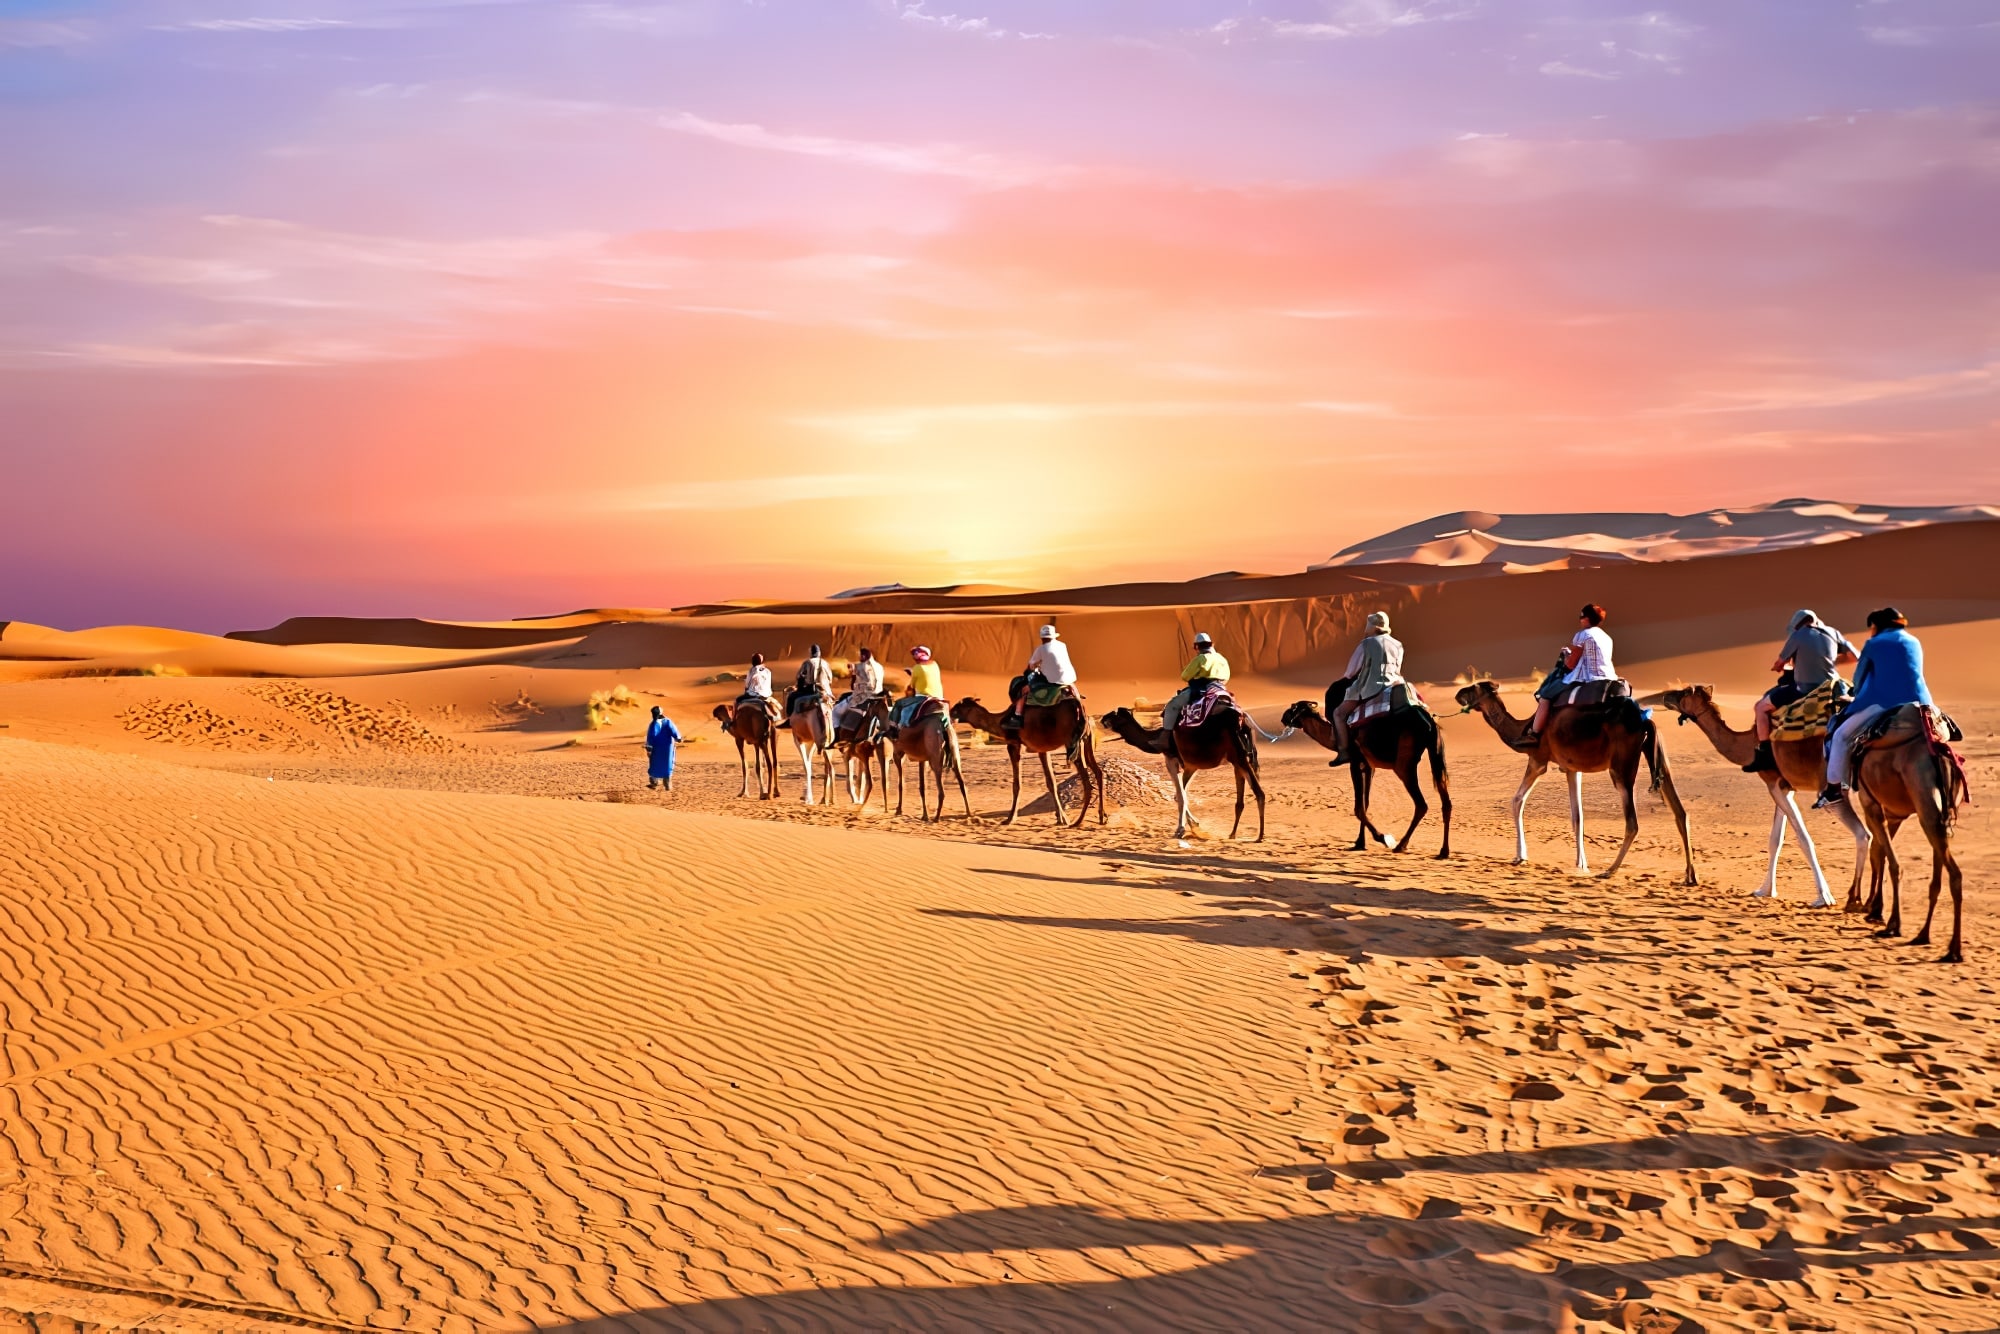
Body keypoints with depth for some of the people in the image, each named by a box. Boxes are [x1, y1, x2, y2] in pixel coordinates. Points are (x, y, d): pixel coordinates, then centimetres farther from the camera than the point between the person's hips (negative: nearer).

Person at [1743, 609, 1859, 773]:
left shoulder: (1797, 636, -6)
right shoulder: (1832, 633, 7)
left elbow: (1779, 664, 5)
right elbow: (1855, 656, 12)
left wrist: (1779, 666, 29)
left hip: (1804, 690, -5)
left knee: (1761, 707, 6)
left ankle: (1765, 756, 0)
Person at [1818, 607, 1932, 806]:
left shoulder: (1873, 644, 7)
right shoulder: (1914, 642, 21)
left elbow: (1859, 678, 14)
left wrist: (1857, 698, 34)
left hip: (1883, 702, -5)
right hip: (1919, 703, 5)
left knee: (1842, 736, 7)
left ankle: (1835, 787, 2)